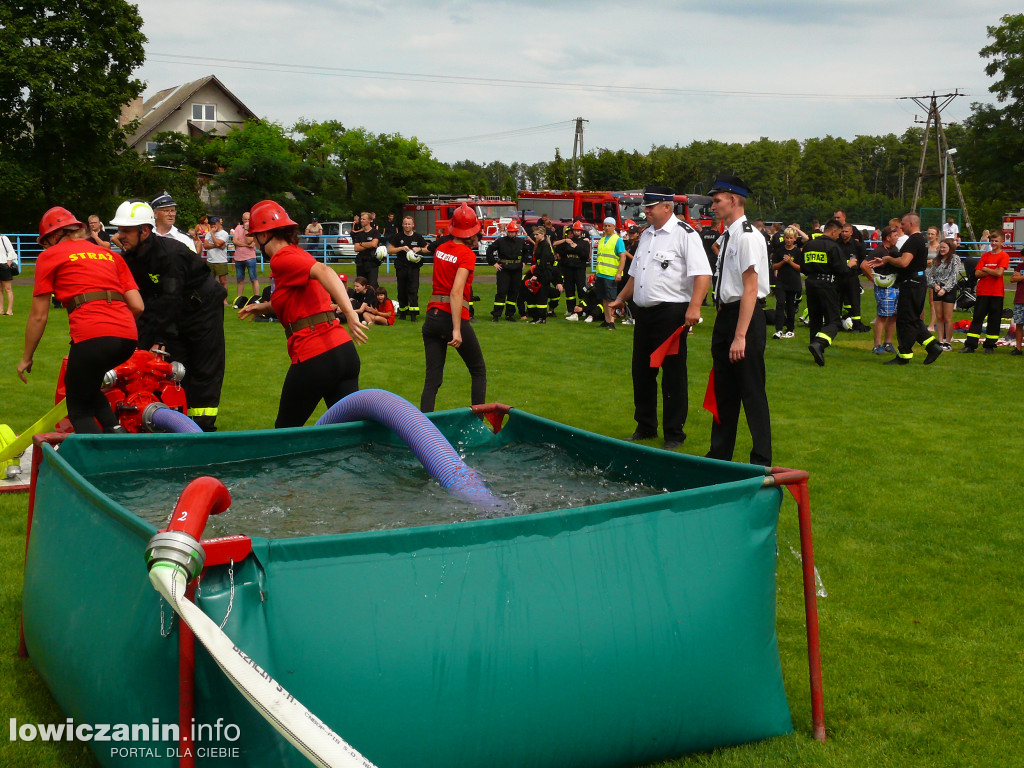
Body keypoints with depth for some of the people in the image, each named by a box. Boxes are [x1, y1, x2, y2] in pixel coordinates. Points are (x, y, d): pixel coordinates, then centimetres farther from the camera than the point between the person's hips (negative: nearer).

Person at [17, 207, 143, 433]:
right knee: (86, 384, 30)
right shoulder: (110, 254, 26)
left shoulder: (50, 256, 13)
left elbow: (38, 316, 11)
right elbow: (137, 306, 17)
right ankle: (115, 430, 9)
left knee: (79, 410, 9)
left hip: (92, 336, -5)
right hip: (128, 338, 6)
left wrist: (26, 358, 22)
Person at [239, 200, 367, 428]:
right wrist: (263, 306, 40)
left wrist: (350, 314, -37)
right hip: (344, 348, 8)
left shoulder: (282, 260, -7)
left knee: (285, 429, 10)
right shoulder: (299, 254, 20)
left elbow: (323, 271, -26)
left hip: (313, 358, -8)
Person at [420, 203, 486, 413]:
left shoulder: (440, 250, 7)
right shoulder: (467, 254, -10)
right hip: (454, 318, -6)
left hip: (432, 316, 6)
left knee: (432, 379, 4)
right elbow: (456, 292, -21)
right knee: (478, 371, 13)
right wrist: (457, 330, -24)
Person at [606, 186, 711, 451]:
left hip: (671, 312, -8)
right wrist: (621, 299, 24)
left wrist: (694, 307, -28)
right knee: (641, 371, 14)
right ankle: (645, 427, 27)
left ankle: (674, 434, 7)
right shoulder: (646, 235, 16)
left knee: (673, 374, -2)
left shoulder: (685, 234, -10)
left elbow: (702, 274, -19)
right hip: (644, 311, 8)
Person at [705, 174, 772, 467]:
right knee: (724, 390, 17)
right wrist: (723, 326, 16)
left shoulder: (748, 237, -16)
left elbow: (750, 288, -20)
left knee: (751, 392, -2)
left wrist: (740, 336, -23)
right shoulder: (726, 237, 11)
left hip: (746, 316, -9)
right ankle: (720, 454, 29)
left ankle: (761, 461, 8)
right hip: (726, 314, 10)